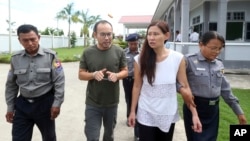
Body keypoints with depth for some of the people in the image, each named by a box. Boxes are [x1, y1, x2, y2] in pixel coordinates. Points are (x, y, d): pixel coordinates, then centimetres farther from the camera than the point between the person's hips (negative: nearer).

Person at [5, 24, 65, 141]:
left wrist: (57, 104, -11)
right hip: (23, 104, 3)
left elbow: (59, 81, -9)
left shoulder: (50, 56, -11)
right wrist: (10, 107, 8)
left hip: (45, 103, -2)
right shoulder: (15, 58, 0)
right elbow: (11, 85, 8)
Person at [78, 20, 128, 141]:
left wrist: (117, 75, -21)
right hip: (93, 103, -1)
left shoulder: (119, 51, -6)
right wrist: (94, 74, -23)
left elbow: (125, 71, 2)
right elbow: (81, 74, -2)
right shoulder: (87, 52, -8)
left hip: (112, 102, 2)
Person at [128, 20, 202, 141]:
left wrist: (194, 114, -6)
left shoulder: (178, 58, -10)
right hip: (146, 116, -1)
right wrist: (132, 111, 2)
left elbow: (185, 87, -4)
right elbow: (137, 87, 0)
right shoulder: (140, 59, -9)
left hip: (168, 116, 1)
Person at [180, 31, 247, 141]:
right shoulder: (189, 60, -13)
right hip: (195, 108, -6)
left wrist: (239, 111, 16)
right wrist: (181, 88, -35)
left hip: (213, 109, 6)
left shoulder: (219, 64, 7)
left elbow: (225, 89, 14)